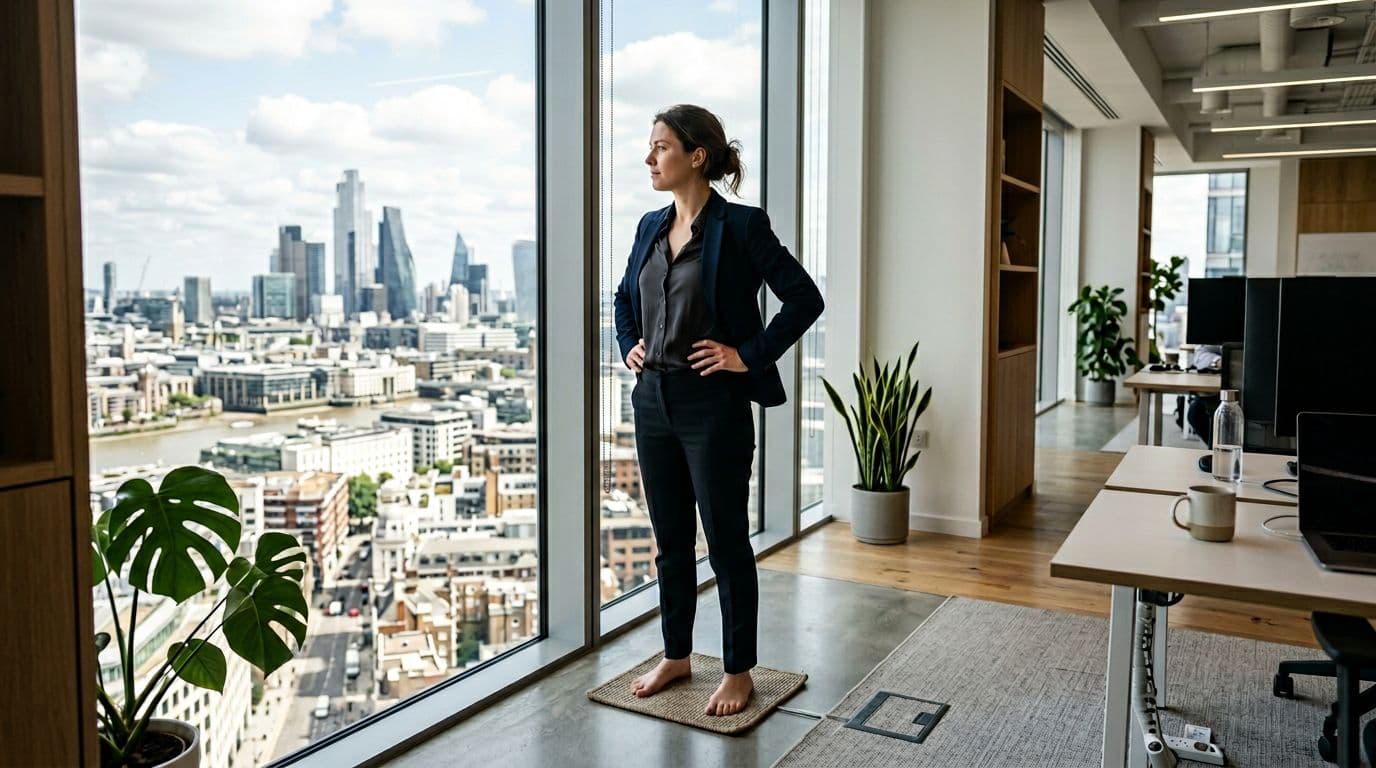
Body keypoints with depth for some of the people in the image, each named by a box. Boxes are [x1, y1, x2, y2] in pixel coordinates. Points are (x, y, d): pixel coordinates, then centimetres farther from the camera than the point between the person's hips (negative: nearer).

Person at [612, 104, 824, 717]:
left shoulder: (740, 226, -10)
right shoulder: (651, 226, 10)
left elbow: (805, 299, -11)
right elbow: (625, 297, 25)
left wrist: (749, 356, -13)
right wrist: (628, 345, 10)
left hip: (712, 404, -6)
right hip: (652, 399, 7)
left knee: (726, 541, 5)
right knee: (670, 539, 16)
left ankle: (738, 671, 20)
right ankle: (676, 656, 32)